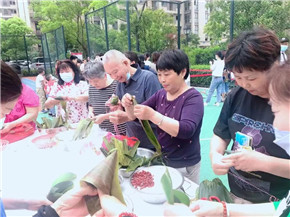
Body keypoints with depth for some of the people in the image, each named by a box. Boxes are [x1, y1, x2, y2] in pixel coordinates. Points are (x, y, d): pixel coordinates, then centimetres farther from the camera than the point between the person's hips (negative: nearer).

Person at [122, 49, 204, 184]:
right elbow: (134, 116, 4)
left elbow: (186, 130, -31)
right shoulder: (160, 94, 0)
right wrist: (128, 106, -17)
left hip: (184, 166, -5)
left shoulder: (193, 97, -16)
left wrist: (152, 115, -38)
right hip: (160, 160, 5)